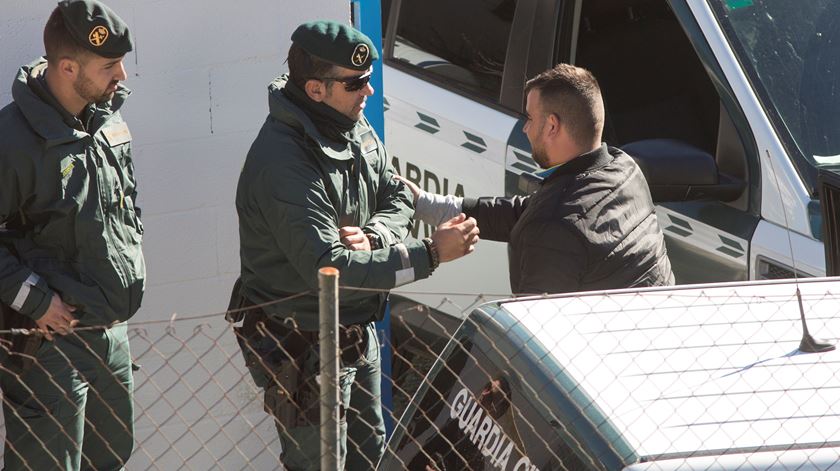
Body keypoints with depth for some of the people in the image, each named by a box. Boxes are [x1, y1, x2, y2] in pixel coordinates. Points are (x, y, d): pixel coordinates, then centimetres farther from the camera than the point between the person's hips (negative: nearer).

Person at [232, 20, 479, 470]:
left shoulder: (355, 127, -1)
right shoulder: (282, 162, -30)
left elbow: (398, 198, 6)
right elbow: (327, 268, -34)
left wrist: (372, 236, -19)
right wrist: (429, 253, -33)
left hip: (356, 329, 9)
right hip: (302, 347, -9)